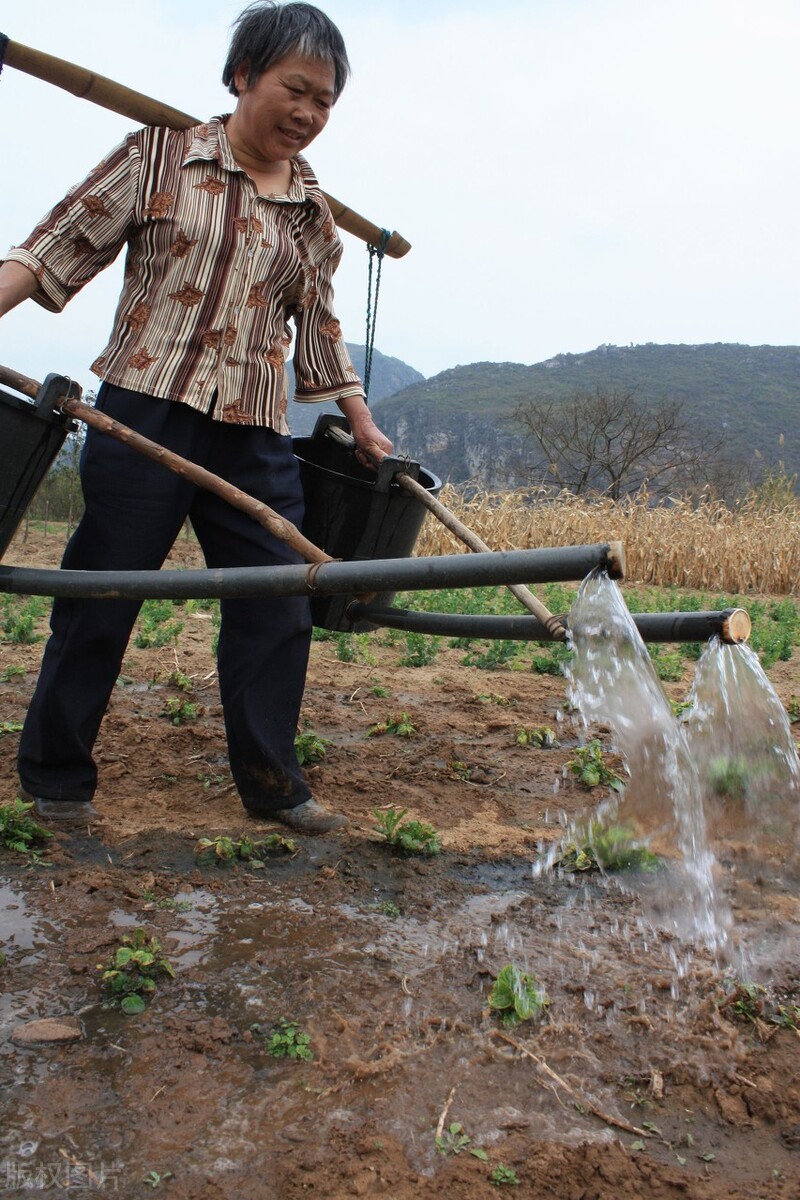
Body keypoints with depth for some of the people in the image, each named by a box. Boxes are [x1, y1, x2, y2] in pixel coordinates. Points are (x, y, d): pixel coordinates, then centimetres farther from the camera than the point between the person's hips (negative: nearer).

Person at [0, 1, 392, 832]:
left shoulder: (314, 213, 15)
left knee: (277, 608, 2)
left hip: (255, 438, 4)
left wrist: (362, 425, 21)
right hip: (144, 417, -4)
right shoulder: (160, 156, 4)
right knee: (100, 599, 2)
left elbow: (319, 329, 22)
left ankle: (271, 782, 17)